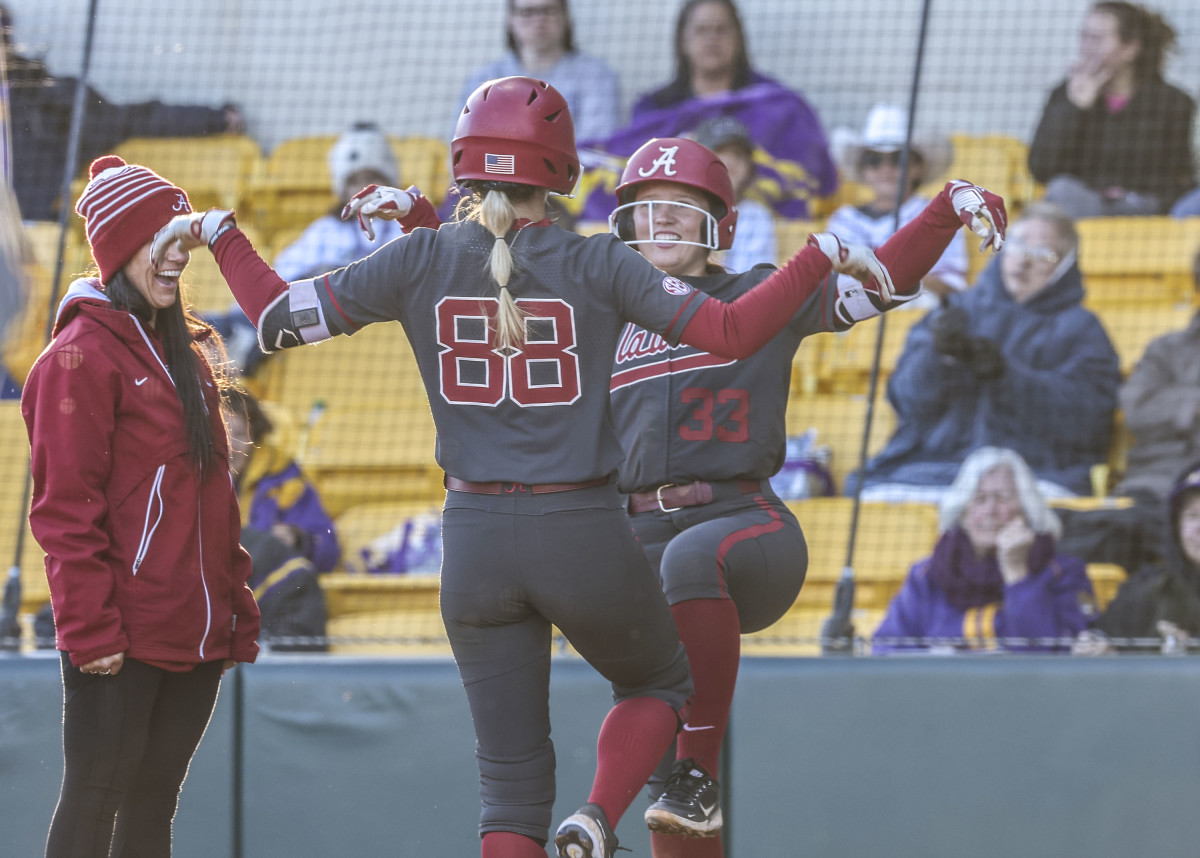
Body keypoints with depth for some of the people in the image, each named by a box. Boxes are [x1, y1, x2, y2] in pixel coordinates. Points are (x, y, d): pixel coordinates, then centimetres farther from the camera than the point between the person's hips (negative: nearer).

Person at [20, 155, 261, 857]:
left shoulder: (184, 351, 17)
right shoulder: (84, 353, -9)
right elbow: (66, 505, -14)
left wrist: (238, 611, 15)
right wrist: (91, 628, -19)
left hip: (196, 635, 8)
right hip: (123, 639, -8)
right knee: (96, 799, -5)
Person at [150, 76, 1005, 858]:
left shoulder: (421, 259, 0)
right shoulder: (597, 264, -5)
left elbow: (277, 316, 2)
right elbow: (732, 331, -9)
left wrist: (219, 235, 18)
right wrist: (823, 257, 2)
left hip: (475, 538, 2)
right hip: (586, 534, -2)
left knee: (510, 778, 9)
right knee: (662, 683, 25)